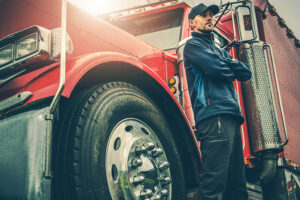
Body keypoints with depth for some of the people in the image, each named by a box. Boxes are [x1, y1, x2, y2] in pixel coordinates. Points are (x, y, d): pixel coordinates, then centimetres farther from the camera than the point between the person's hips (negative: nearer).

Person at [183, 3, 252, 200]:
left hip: (232, 117, 9)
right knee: (215, 181, -19)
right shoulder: (193, 45, 6)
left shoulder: (219, 50, 31)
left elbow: (246, 73, 19)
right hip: (214, 115, -9)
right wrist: (233, 69, 10)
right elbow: (217, 69, -11)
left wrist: (227, 63, 2)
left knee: (237, 183, 7)